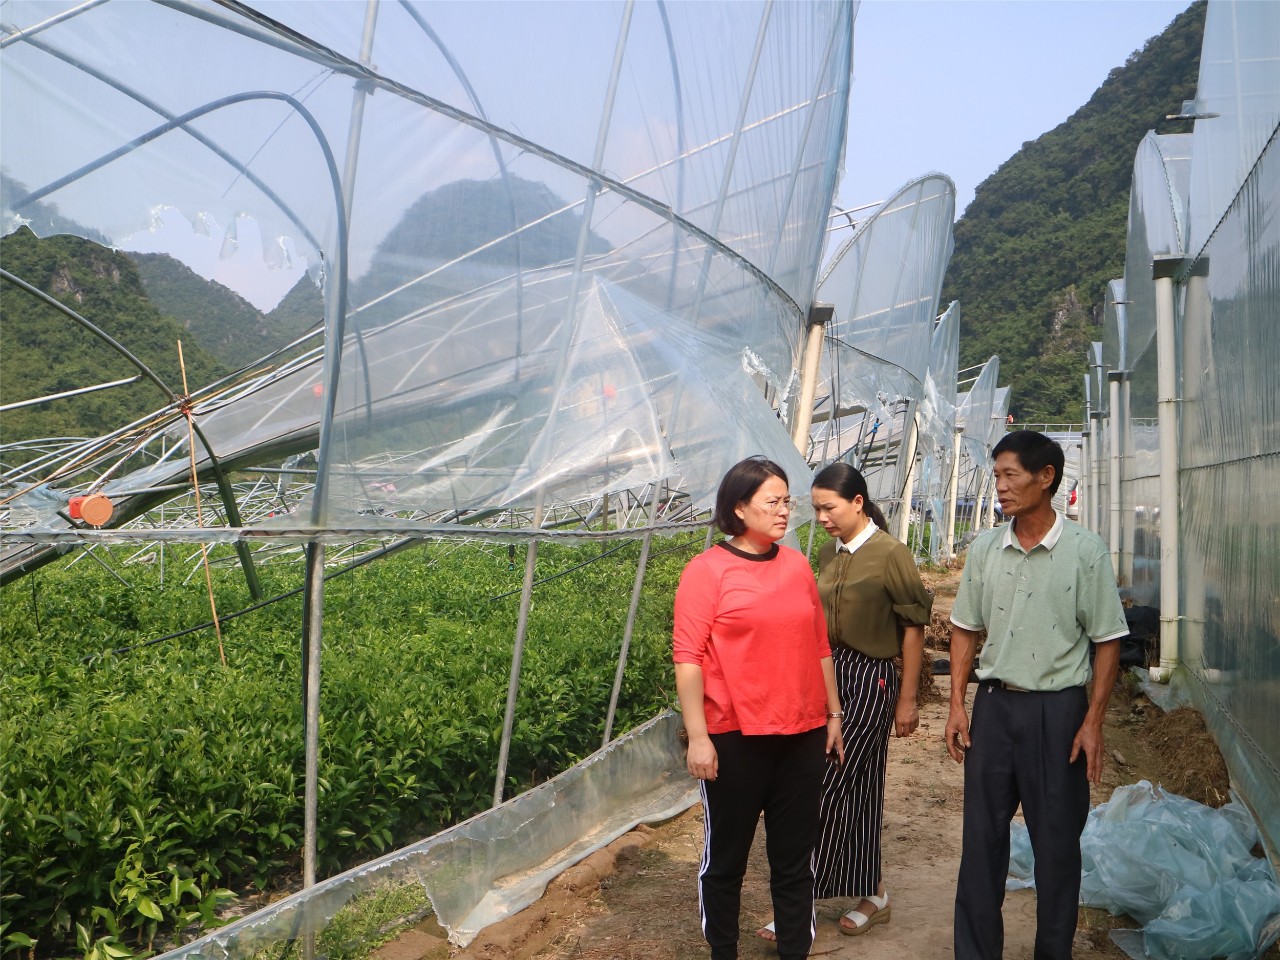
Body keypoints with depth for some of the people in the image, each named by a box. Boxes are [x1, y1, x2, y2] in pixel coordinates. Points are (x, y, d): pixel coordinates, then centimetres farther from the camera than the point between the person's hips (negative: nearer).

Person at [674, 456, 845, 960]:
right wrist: (698, 736, -16)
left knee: (795, 857, 14)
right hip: (735, 739, -4)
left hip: (803, 736, 4)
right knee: (727, 856, 11)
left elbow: (819, 647, 13)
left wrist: (833, 715, 14)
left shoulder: (797, 565, 6)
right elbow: (688, 657, -11)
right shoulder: (707, 570, -8)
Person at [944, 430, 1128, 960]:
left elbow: (1107, 640, -4)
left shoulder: (1085, 550, -7)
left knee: (1057, 840, 8)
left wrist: (1092, 722, -9)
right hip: (993, 703, 3)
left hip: (1057, 707, -3)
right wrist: (957, 705, 4)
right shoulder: (984, 548, 3)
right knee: (981, 834, 9)